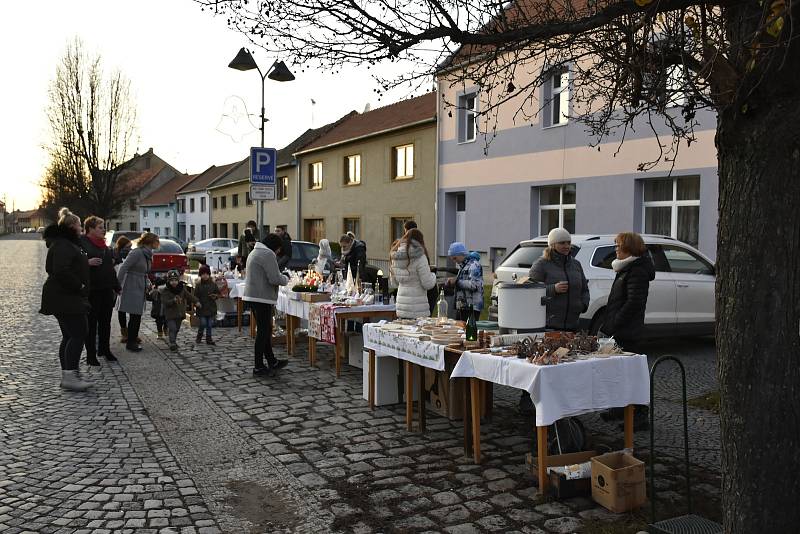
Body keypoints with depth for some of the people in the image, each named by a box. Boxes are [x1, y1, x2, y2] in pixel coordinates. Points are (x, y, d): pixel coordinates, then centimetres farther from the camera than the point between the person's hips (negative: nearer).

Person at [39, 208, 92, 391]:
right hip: (66, 299, -11)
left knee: (70, 336, 13)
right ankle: (69, 376, -13)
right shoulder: (62, 245, -15)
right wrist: (79, 286, -19)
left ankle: (68, 375, 18)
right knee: (79, 334, -13)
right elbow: (61, 271, -27)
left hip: (67, 298, 11)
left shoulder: (67, 243, 20)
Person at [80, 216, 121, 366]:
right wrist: (88, 262, -26)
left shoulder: (104, 245, 17)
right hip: (91, 290, -7)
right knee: (91, 322, 0)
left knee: (106, 321, 13)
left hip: (107, 290, 7)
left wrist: (116, 287, 20)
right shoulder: (82, 243, -7)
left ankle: (104, 349, 25)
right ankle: (91, 355, 7)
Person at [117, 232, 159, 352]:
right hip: (132, 288, -9)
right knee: (135, 316, -5)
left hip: (140, 289, 9)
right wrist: (119, 286, -19)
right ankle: (131, 342, 3)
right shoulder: (137, 252, -15)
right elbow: (123, 268, -18)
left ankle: (132, 340, 19)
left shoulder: (148, 254, 12)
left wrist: (147, 284, 10)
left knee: (137, 316, 10)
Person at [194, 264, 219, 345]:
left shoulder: (213, 283, 2)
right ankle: (199, 337, 20)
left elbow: (218, 293, 9)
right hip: (202, 308, -2)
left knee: (209, 325, 7)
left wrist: (215, 296, -11)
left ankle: (209, 339, 17)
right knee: (202, 324, -2)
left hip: (211, 308, 2)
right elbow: (196, 296, 0)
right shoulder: (198, 284, -1)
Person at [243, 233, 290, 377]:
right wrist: (285, 279, 1)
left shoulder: (254, 252, 20)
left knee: (265, 330, 17)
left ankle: (272, 362, 27)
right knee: (263, 331, -4)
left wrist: (281, 278, 16)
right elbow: (275, 278, -20)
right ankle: (258, 367, 1)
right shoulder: (268, 254, -14)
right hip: (262, 297, -10)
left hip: (252, 295, 11)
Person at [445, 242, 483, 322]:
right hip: (461, 307, 10)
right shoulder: (462, 266, 18)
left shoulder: (474, 265, -12)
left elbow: (474, 285, -22)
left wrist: (457, 282, -15)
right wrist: (451, 283, 7)